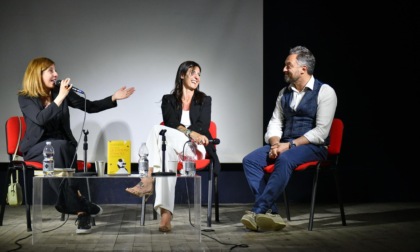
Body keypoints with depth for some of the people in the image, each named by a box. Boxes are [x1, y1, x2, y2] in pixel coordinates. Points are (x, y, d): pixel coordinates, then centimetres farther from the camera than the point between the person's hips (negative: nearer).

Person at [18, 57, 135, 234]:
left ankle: (81, 210, -34)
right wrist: (60, 98, -30)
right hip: (37, 148, -3)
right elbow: (40, 119, -24)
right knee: (59, 147, -35)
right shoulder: (25, 97, -6)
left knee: (63, 149, -34)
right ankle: (83, 207, -30)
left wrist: (114, 98, -4)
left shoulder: (60, 90, 3)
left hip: (63, 146, 3)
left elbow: (89, 107, 6)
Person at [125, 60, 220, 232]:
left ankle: (149, 180, -39)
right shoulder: (168, 100, 17)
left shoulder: (205, 100, 16)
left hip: (196, 148, -2)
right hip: (174, 148, 2)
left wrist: (182, 130, -16)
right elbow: (171, 123, -2)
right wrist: (190, 132, -20)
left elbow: (203, 127, 1)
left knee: (158, 130, -29)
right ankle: (165, 213, -51)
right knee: (168, 149, -39)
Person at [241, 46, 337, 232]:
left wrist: (290, 145, -19)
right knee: (250, 160, -18)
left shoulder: (324, 92, -5)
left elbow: (321, 132, -14)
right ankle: (270, 212, -25)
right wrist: (275, 144, -9)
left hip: (312, 146, -6)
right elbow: (275, 123, 13)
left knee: (284, 160, -37)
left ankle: (258, 211, -34)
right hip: (284, 145, 6)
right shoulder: (284, 93, 15)